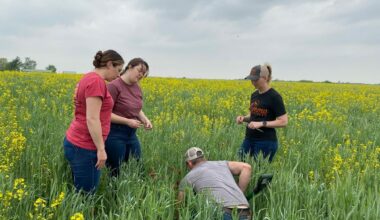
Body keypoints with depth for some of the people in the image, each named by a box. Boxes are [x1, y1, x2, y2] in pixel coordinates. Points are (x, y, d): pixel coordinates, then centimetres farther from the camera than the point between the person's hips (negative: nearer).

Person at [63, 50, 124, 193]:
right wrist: (101, 149, -19)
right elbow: (92, 119, -22)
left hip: (77, 142, 10)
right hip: (84, 147, -10)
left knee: (80, 191, 15)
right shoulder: (96, 81, -17)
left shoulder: (88, 78, 13)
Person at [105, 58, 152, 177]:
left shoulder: (137, 88, 6)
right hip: (115, 134, -7)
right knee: (116, 171, 2)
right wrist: (128, 121, -21)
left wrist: (145, 119, -1)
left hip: (131, 134, 7)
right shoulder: (114, 86, -16)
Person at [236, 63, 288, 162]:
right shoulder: (254, 95, 10)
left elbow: (283, 122, -13)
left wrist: (261, 124, -21)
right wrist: (244, 118, 0)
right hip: (249, 139, 7)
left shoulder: (274, 97, -11)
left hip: (266, 142, -7)